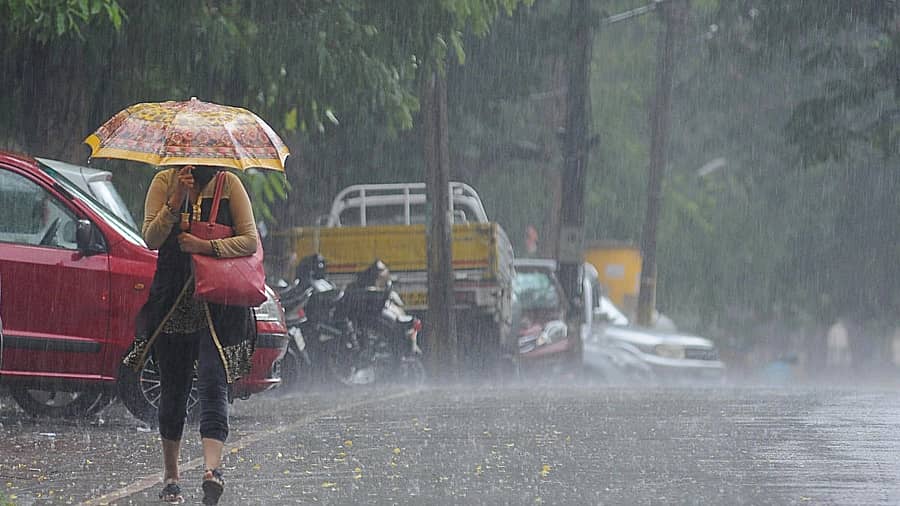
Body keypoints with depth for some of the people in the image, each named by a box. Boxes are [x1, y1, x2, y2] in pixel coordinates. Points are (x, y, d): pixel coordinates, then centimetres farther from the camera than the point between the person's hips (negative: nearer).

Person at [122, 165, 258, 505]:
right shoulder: (164, 182, 4)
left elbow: (250, 241, -3)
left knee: (212, 384, -15)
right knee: (173, 388, 8)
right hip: (171, 302, 2)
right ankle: (171, 476, 20)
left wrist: (205, 246, -16)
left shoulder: (228, 184, 1)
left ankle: (212, 469, -29)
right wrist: (176, 200, -18)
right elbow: (150, 239, -6)